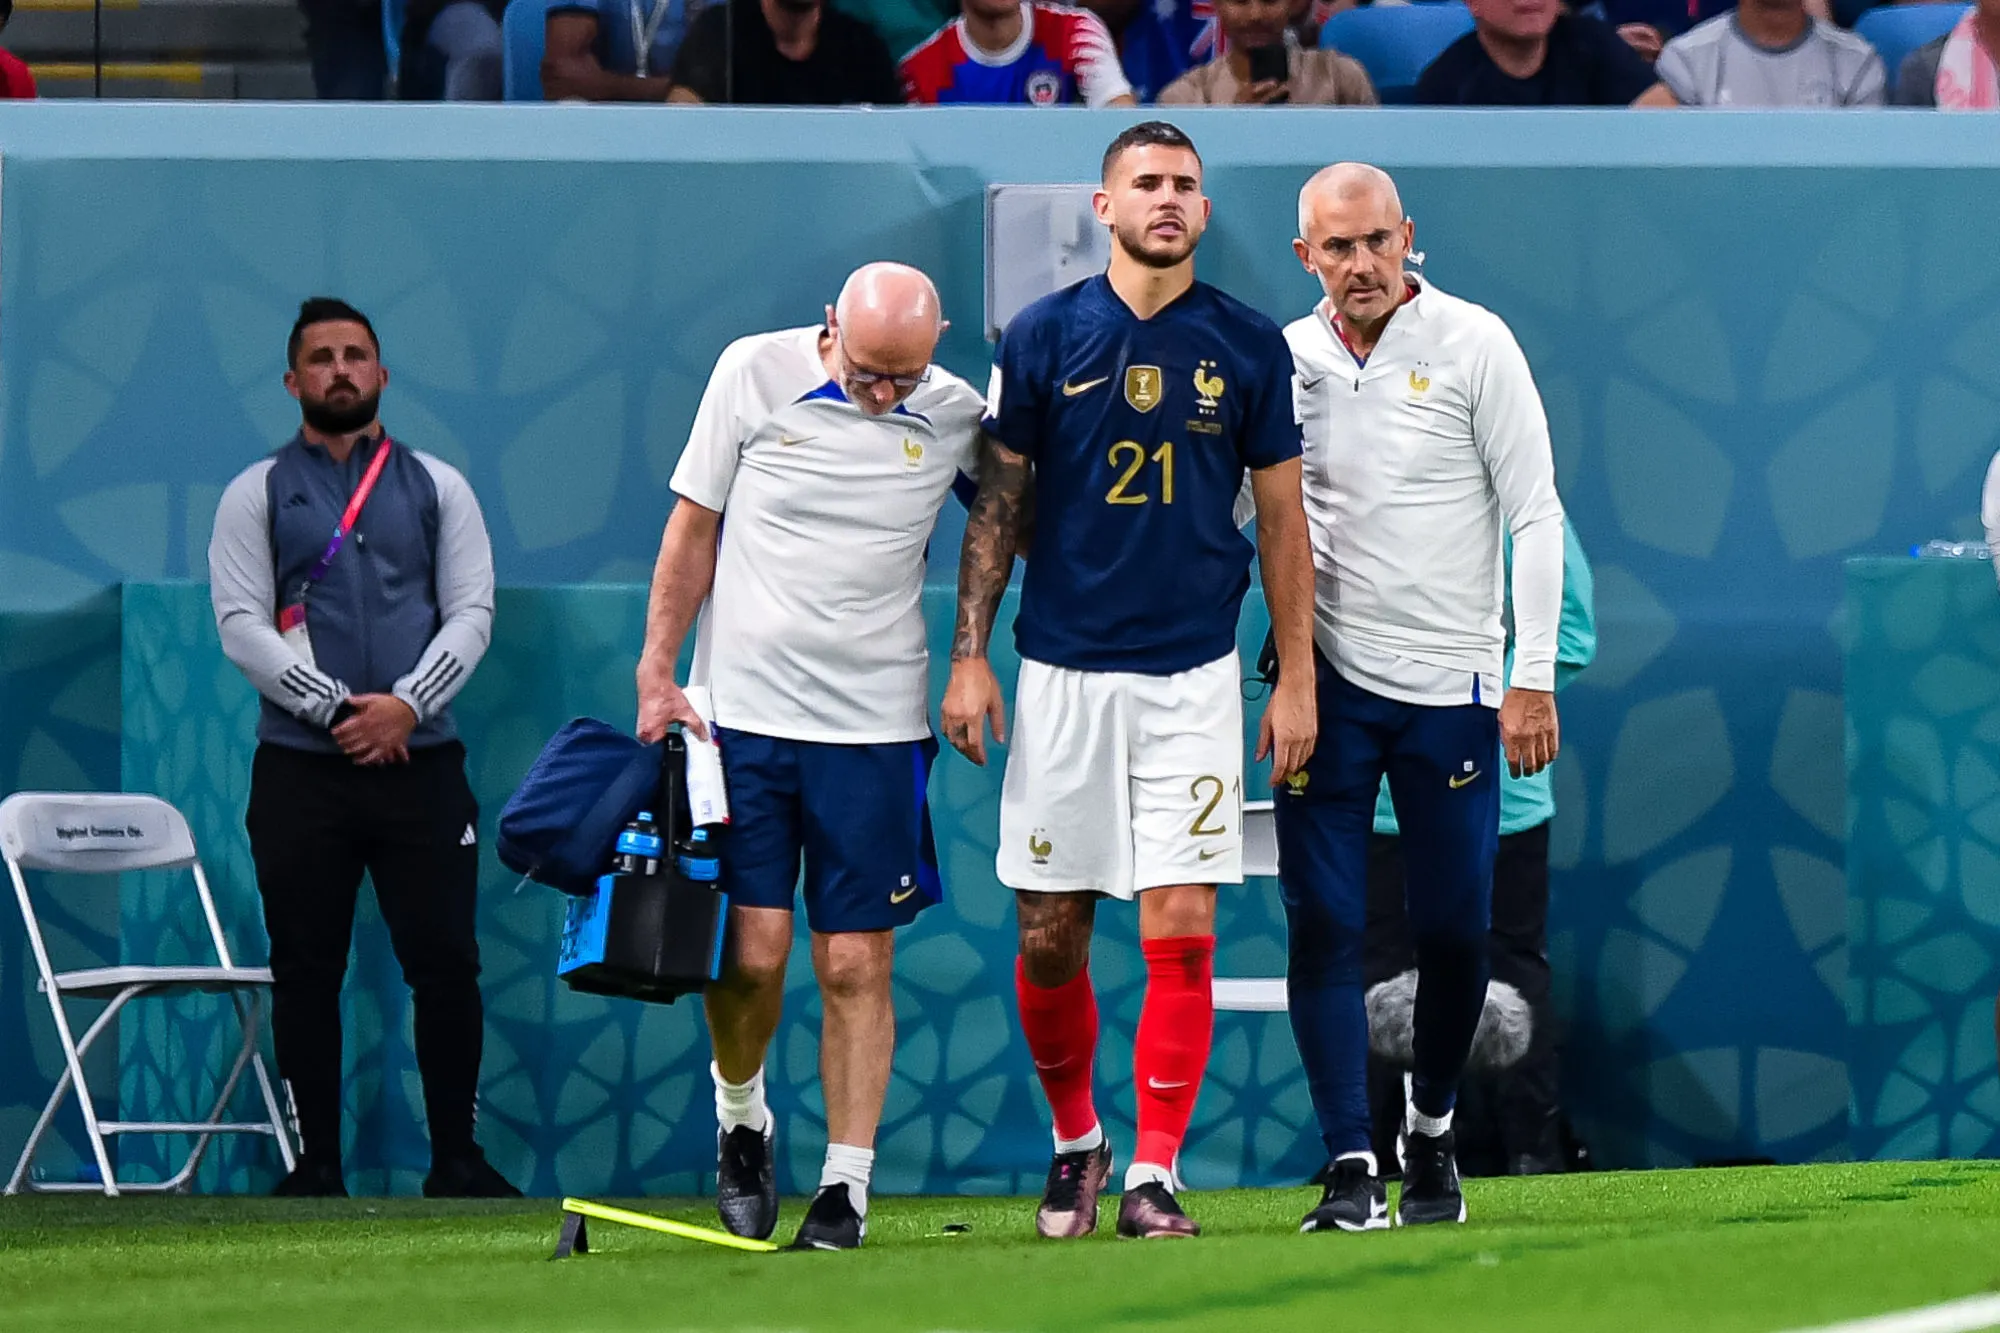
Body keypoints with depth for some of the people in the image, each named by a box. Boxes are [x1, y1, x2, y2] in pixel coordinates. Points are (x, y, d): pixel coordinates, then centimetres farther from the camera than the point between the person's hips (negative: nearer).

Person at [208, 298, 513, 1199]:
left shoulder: (438, 489, 9)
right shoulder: (257, 495, 6)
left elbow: (471, 613, 2)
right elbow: (241, 624, -3)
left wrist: (405, 705, -13)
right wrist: (336, 710, -13)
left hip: (421, 761, 1)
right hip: (299, 765, -1)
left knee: (445, 962, -2)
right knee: (306, 972, 2)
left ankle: (455, 1158, 8)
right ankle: (318, 1165, 9)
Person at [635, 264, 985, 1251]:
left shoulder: (954, 416, 0)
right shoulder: (754, 374, -3)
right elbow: (694, 529, 5)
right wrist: (657, 675, 1)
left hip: (875, 726, 1)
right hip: (741, 712, -1)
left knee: (857, 965, -2)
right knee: (752, 949, -7)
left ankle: (846, 1187, 4)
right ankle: (740, 1116, 21)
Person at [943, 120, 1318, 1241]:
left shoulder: (1249, 345, 4)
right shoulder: (1044, 336, 3)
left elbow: (1282, 519, 8)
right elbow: (999, 504, 7)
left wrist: (1298, 680, 4)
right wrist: (969, 656, 0)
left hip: (1193, 675, 0)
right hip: (1061, 673, 0)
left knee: (1182, 929, -8)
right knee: (1051, 933, 3)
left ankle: (1155, 1173, -1)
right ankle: (1076, 1141, 25)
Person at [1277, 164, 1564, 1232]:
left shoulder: (1473, 345, -4)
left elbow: (1534, 514, -3)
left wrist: (1534, 676, -8)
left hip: (1450, 682, -2)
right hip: (1327, 680, 2)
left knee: (1452, 929, 2)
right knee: (1324, 925, -6)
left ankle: (1431, 1130, 24)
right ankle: (1350, 1164, -5)